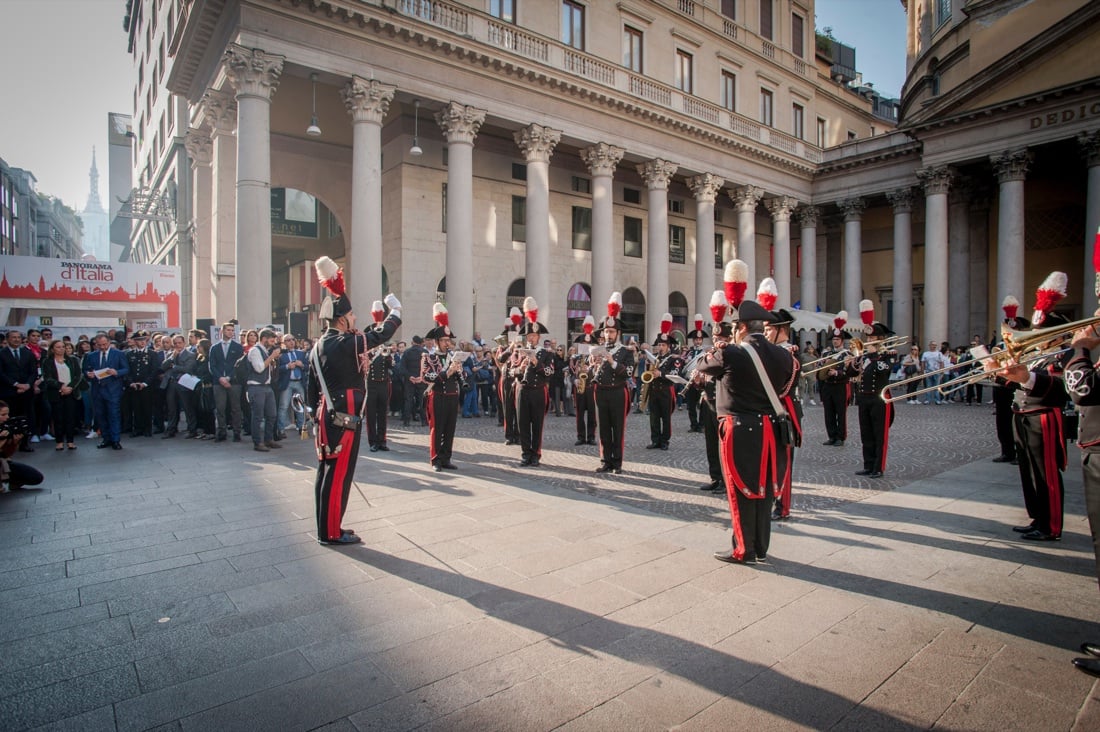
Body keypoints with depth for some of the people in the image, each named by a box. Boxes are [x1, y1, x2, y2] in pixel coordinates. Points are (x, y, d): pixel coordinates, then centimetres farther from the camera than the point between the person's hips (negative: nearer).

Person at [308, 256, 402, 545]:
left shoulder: (318, 347, 10)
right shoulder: (347, 343, -16)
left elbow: (311, 388, 14)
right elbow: (381, 334, -6)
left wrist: (318, 414, 22)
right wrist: (395, 310, 11)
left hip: (326, 418, 9)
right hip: (345, 419, -9)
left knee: (327, 471, 14)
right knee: (339, 474, -2)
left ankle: (326, 527, 24)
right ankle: (331, 533, 6)